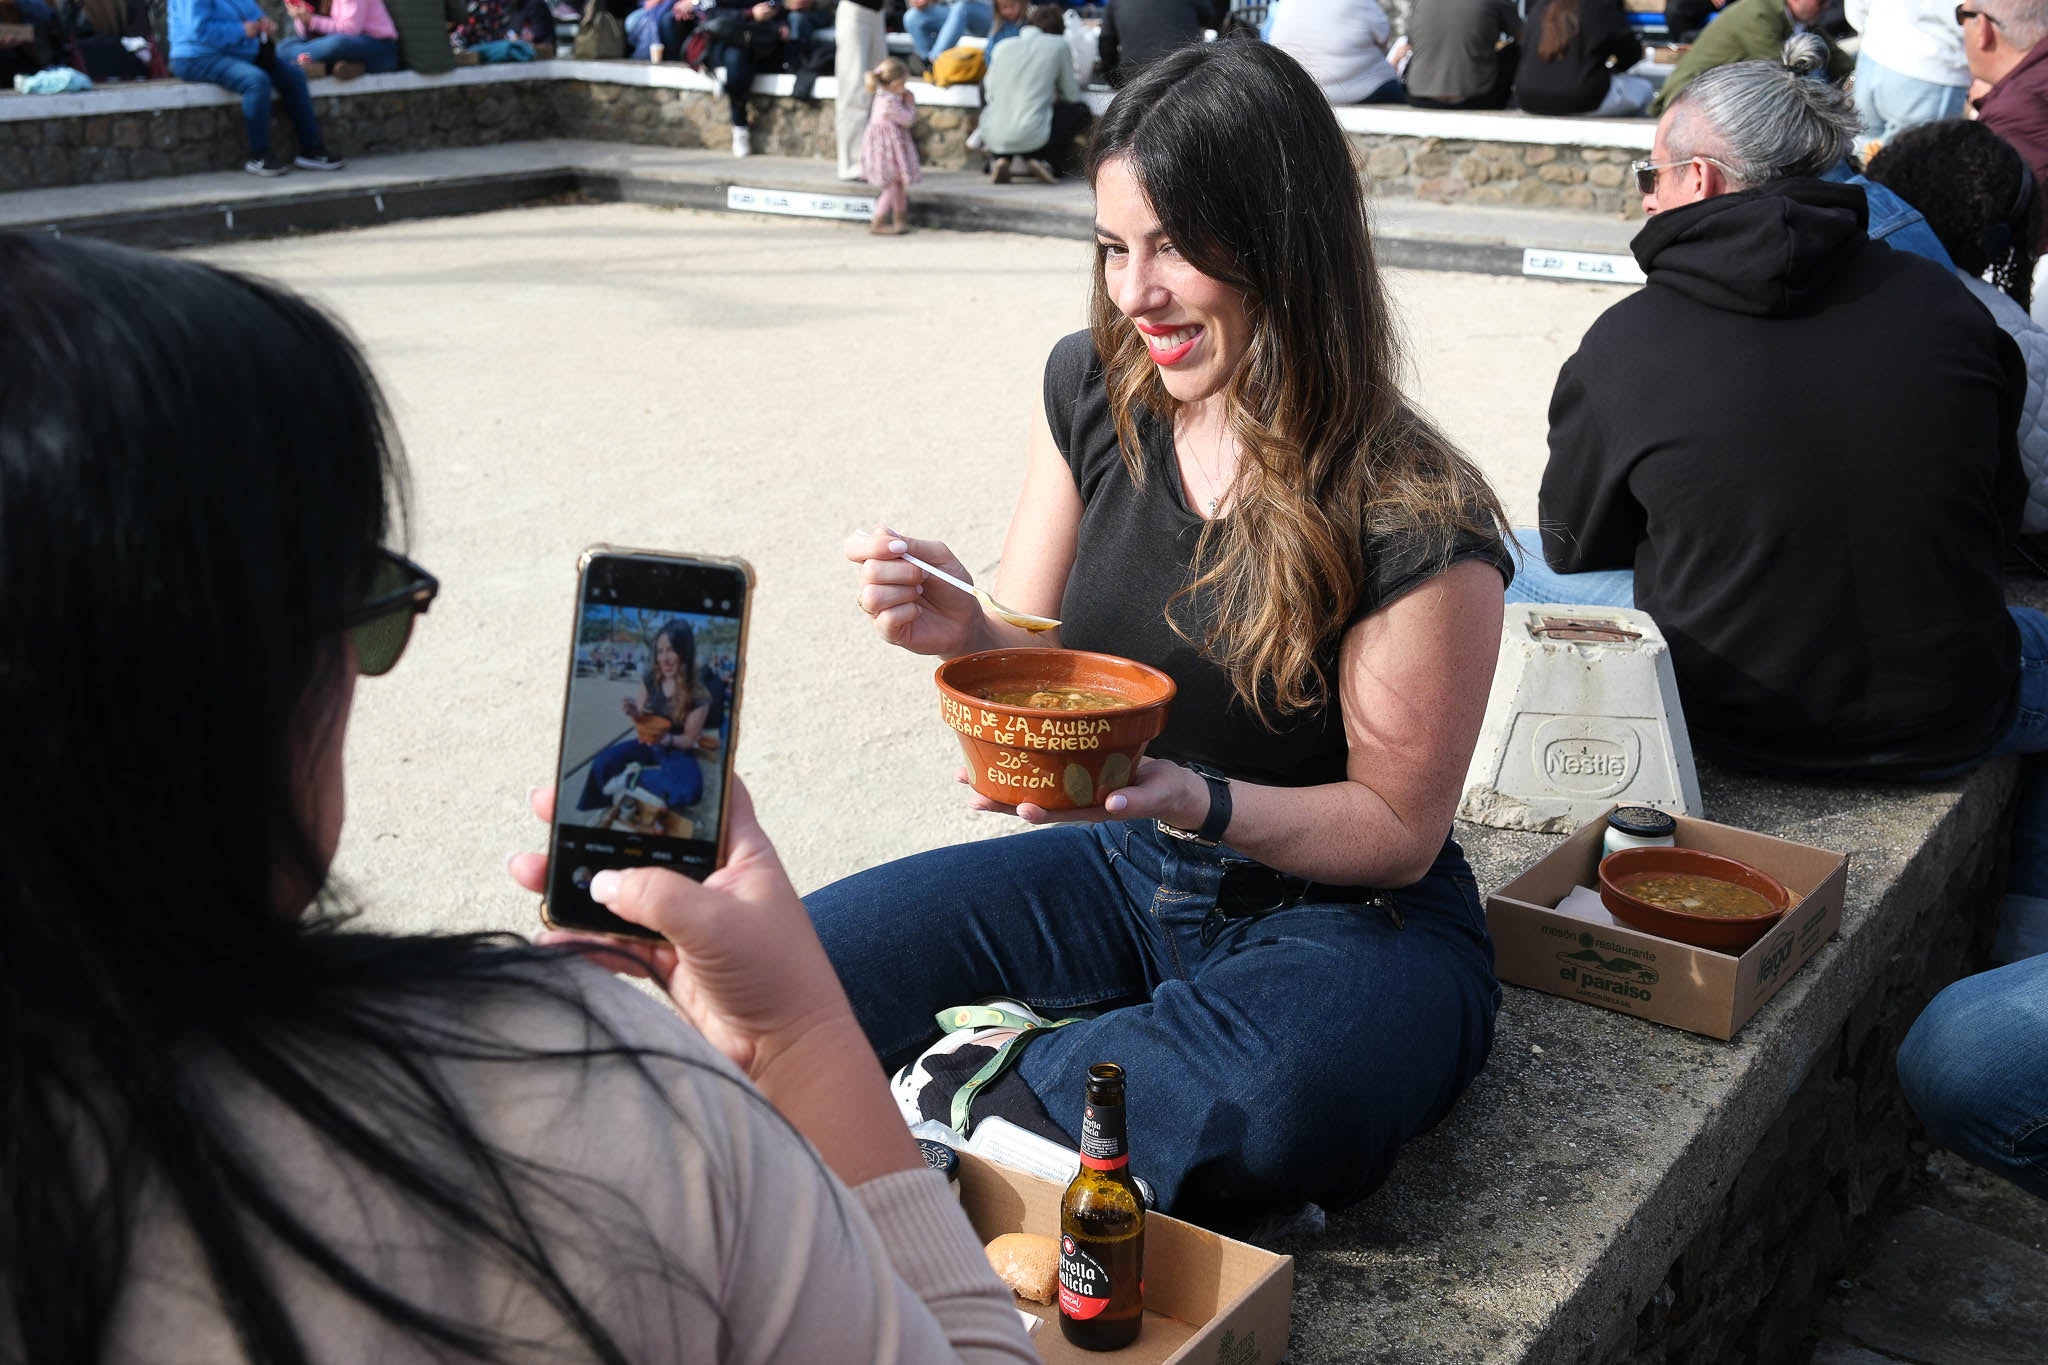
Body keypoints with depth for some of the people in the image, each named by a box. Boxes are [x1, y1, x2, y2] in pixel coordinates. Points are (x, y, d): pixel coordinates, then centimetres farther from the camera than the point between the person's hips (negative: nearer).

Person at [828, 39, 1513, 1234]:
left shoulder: (1417, 523, -21)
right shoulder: (1094, 392, -4)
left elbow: (1398, 828, -13)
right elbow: (1044, 665, 5)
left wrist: (1199, 802, -30)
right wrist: (966, 631, -18)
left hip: (1349, 916, -4)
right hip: (1125, 870, 5)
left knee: (1273, 1102, -39)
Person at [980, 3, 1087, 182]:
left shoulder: (1004, 47, 13)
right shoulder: (1058, 45, 6)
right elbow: (1072, 96, 10)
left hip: (993, 137, 3)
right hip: (1032, 138, -3)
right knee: (1080, 110, 23)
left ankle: (998, 159, 15)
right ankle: (1047, 162, 3)